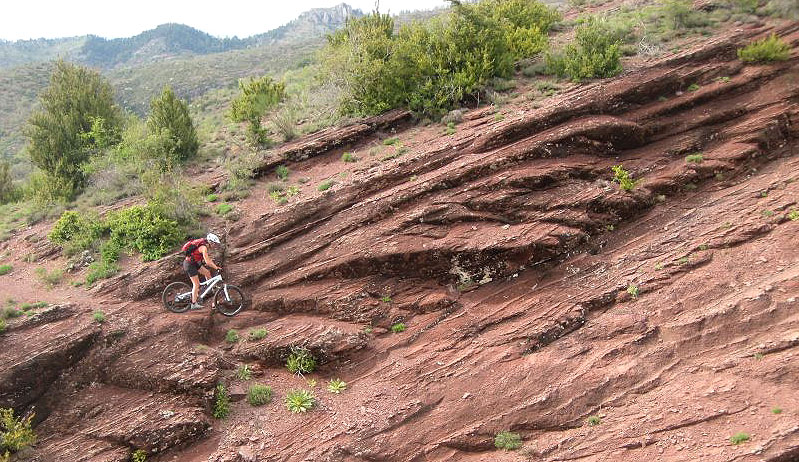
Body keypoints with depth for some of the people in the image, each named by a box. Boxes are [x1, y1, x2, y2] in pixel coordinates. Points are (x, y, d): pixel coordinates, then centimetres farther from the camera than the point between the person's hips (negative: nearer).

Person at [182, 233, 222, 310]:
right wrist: (217, 268, -21)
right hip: (189, 264, -9)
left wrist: (216, 265, 13)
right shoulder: (203, 247, -23)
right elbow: (207, 262, -27)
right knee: (196, 284, -5)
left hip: (194, 263, 9)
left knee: (207, 273, 11)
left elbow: (208, 258, 16)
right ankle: (194, 304, -1)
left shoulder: (204, 246, 7)